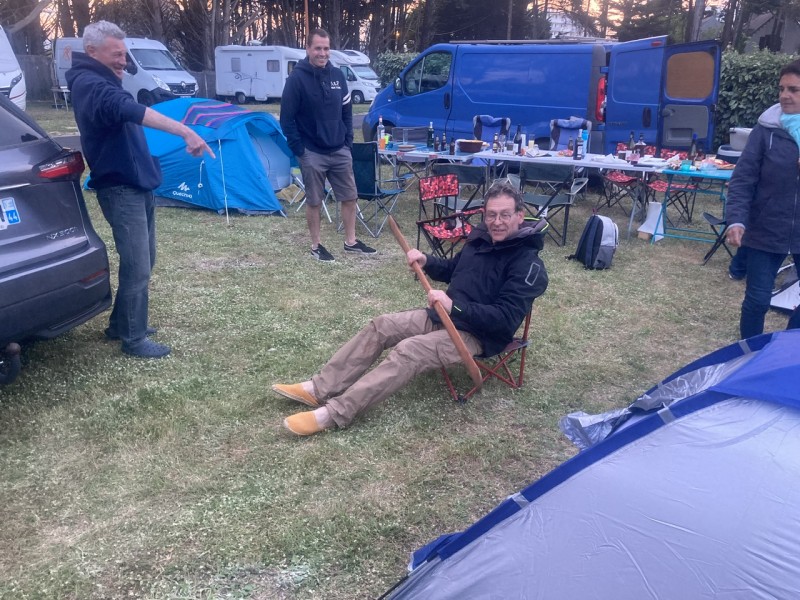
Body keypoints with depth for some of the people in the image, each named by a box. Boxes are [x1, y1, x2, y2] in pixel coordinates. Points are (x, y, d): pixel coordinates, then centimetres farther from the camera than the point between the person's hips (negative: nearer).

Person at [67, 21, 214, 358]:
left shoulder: (99, 81, 15)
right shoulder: (91, 84, -18)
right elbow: (131, 111, -40)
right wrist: (185, 132, -49)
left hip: (136, 185, 10)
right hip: (120, 189, -10)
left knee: (141, 262, 15)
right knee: (137, 267, -8)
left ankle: (120, 325, 28)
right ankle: (133, 340, 4)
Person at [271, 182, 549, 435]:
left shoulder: (528, 264, -19)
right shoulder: (481, 237, 5)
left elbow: (505, 319, -27)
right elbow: (452, 270, 22)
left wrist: (454, 306, -36)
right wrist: (426, 261, 1)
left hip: (479, 334, -8)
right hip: (445, 315, 9)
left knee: (408, 351, -28)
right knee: (380, 326, -3)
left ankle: (333, 414, -28)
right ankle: (319, 389, -4)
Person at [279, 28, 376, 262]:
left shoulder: (337, 75, 5)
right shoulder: (297, 78, -11)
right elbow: (287, 119, -10)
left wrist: (348, 141, 6)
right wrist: (299, 149, -11)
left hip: (339, 151, 5)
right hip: (312, 153, -5)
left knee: (350, 197, 9)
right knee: (314, 201, 5)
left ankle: (351, 242, 23)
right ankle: (316, 246, 19)